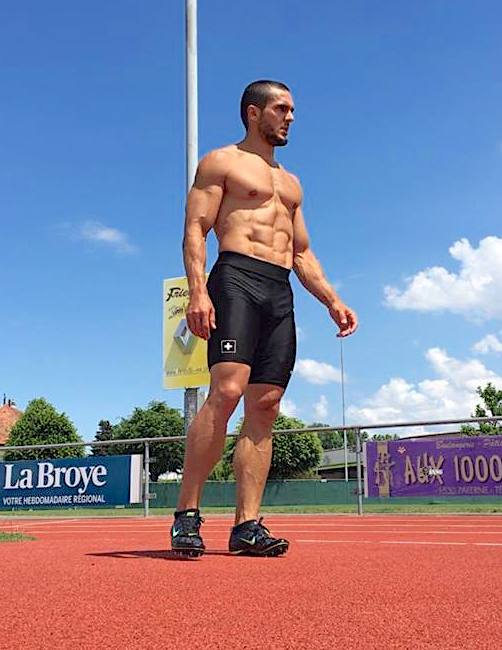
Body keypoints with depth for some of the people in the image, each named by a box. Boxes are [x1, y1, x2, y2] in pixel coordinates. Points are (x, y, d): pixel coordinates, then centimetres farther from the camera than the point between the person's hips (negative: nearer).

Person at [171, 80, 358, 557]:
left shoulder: (290, 183, 30)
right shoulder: (221, 162, 11)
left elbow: (302, 254, 29)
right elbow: (195, 229, -2)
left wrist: (332, 301, 14)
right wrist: (197, 291, -18)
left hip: (281, 294, 6)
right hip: (236, 278, -6)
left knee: (265, 407, -3)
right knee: (227, 391, -23)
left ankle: (247, 525, -2)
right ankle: (186, 514, -16)